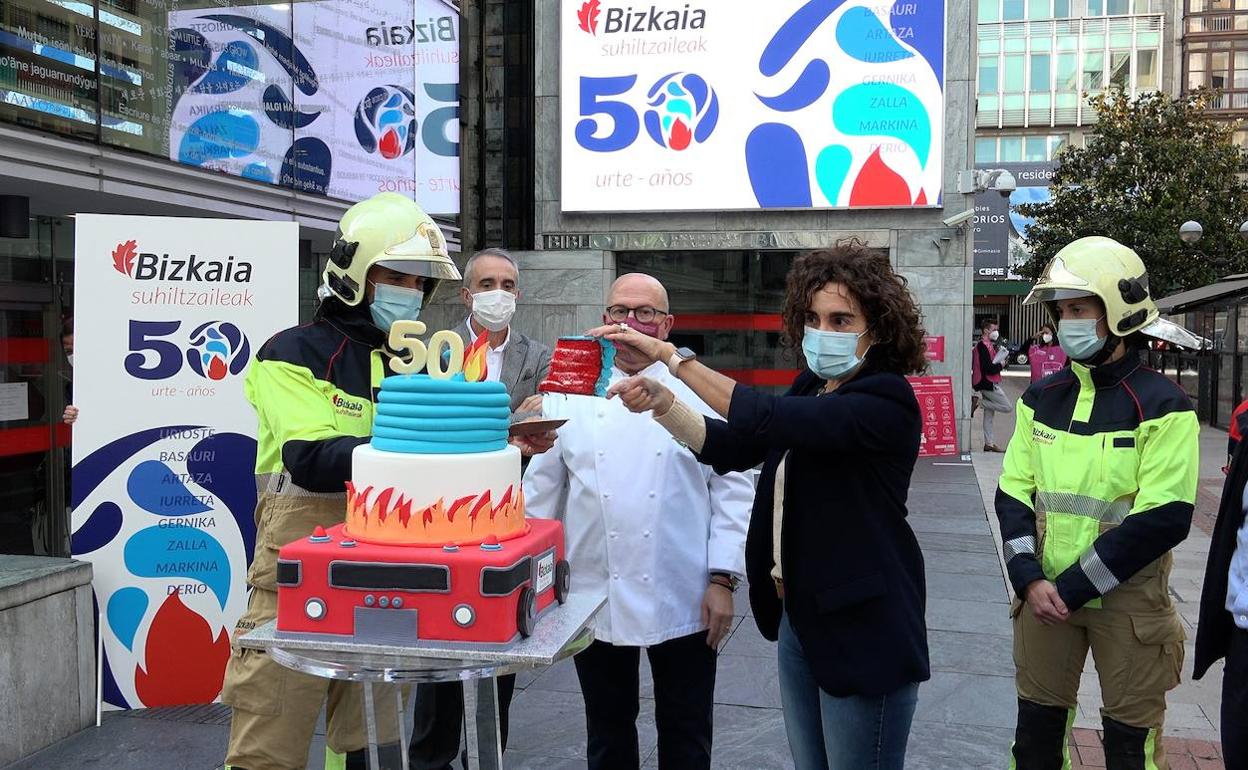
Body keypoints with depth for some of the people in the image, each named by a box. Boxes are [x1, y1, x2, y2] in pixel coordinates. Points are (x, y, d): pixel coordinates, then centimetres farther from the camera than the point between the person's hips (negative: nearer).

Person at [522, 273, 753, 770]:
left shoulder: (699, 391, -2)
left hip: (683, 599, -1)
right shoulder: (569, 395, 3)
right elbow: (542, 490, 6)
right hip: (593, 598, 2)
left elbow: (732, 488, -3)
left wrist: (723, 580, -7)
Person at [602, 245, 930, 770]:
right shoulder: (810, 389, 8)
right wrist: (663, 403, -11)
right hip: (797, 618, 8)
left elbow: (767, 420, -31)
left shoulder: (886, 402, -19)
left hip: (861, 629, -8)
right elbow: (729, 447, 6)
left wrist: (673, 356, -26)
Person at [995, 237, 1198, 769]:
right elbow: (1013, 493, 6)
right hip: (1044, 593, 4)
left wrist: (1073, 588, -15)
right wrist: (1030, 579, -9)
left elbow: (1164, 520, -15)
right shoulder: (1042, 399, 6)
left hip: (1127, 601, -4)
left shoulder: (1162, 405, -9)